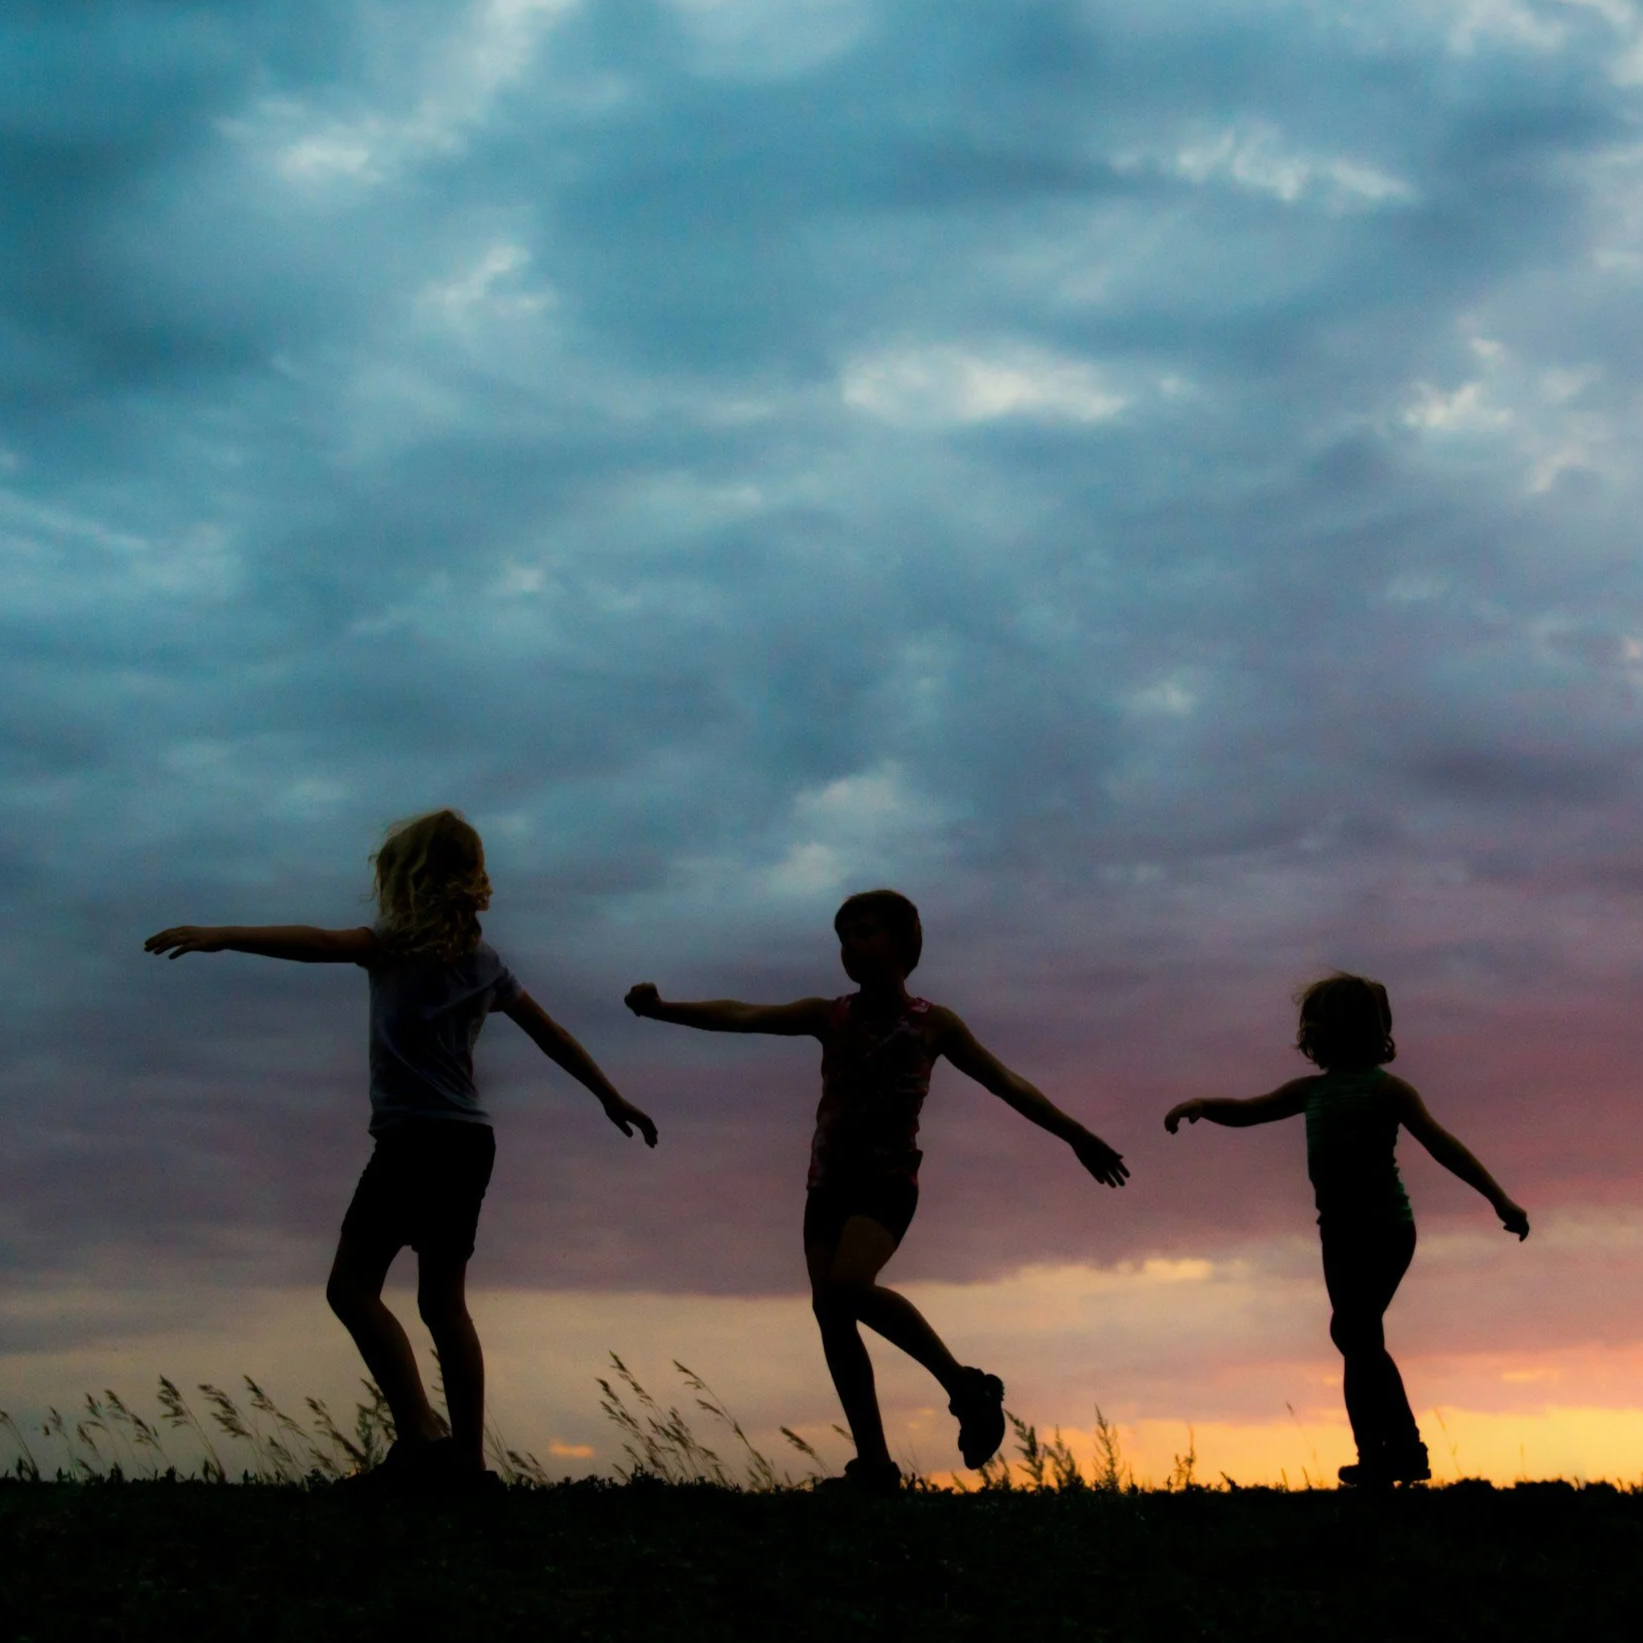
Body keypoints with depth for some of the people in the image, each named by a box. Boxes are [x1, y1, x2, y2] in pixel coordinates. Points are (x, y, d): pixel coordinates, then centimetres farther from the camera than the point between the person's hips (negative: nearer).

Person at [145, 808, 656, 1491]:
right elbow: (553, 1035, 23)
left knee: (352, 1286, -6)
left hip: (415, 1138, -8)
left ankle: (419, 1436, -17)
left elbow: (321, 943, -22)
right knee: (443, 1300, 12)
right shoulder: (482, 959, 16)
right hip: (472, 1141, 8)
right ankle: (467, 1456, 10)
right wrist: (614, 1100, 32)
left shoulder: (403, 942, -4)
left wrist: (222, 935, -26)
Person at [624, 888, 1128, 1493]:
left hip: (890, 1180, -4)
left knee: (848, 1285, -28)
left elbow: (1008, 1084, 6)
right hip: (828, 1181, 4)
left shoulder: (932, 1023, 1)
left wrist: (1078, 1137, 6)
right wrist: (661, 1009, -20)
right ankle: (874, 1463, 4)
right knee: (829, 1312, -5)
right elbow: (740, 1016, -6)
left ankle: (965, 1386, -14)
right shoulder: (829, 1017, 6)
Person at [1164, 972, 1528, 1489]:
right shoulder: (1311, 1091, 13)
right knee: (1362, 1338, 13)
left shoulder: (1386, 1089, -8)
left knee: (1353, 1330, -11)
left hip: (1384, 1228, -8)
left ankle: (1375, 1458, -4)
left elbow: (1441, 1144, -11)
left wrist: (1498, 1199, -16)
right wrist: (1202, 1106, -1)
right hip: (1340, 1231, 8)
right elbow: (1248, 1111, 18)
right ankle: (1406, 1450, 25)